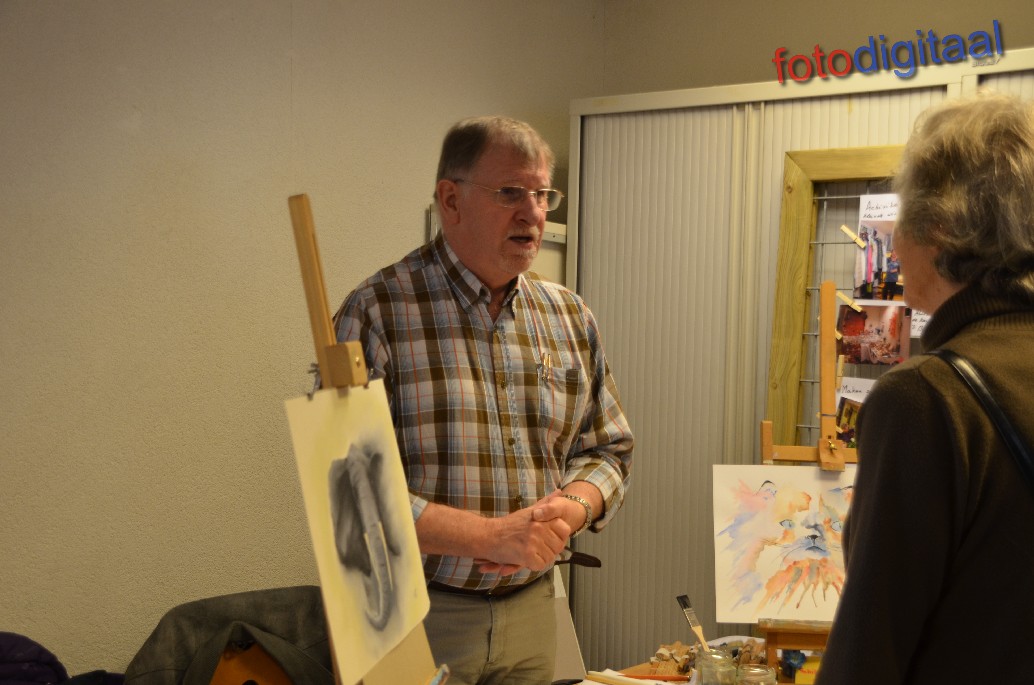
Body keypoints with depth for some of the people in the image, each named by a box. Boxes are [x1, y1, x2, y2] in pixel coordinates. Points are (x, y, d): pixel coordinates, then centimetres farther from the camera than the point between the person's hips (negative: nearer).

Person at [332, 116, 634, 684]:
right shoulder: (377, 312, -12)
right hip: (411, 614, -5)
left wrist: (569, 510, -11)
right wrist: (490, 537, -22)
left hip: (531, 609, 5)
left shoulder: (570, 317, 6)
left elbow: (608, 450, 12)